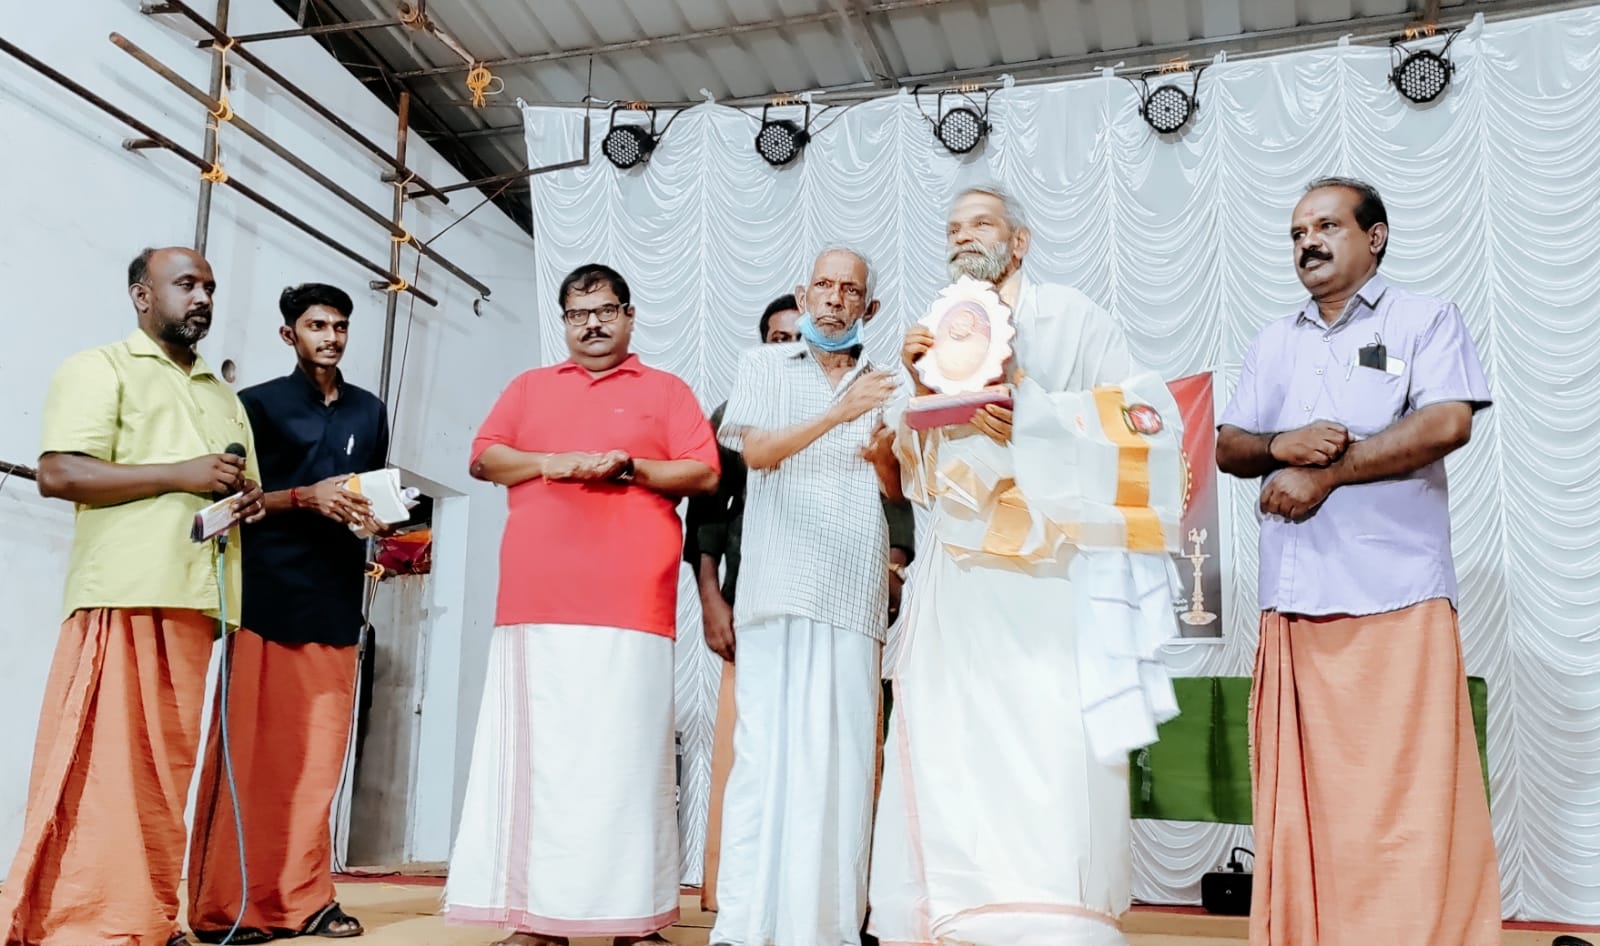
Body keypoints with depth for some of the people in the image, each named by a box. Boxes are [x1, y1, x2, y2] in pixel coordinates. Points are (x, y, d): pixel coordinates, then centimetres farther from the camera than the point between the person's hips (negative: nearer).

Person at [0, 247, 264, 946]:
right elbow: (59, 473, -8)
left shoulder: (223, 397, 26)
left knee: (166, 764, 6)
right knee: (106, 763, -7)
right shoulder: (99, 369, 4)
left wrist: (251, 499, 6)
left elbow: (242, 487, 30)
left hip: (195, 598, 6)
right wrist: (180, 475, -13)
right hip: (125, 595, -6)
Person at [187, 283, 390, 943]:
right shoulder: (258, 404, 6)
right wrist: (306, 498, -14)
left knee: (319, 752, 2)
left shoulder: (369, 412, 18)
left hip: (337, 598, 4)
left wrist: (373, 516, -1)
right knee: (250, 748, -4)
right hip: (266, 593, -3)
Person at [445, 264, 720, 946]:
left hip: (629, 601, -2)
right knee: (535, 749, 0)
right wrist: (551, 463, -4)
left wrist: (628, 465, -8)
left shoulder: (665, 391, 15)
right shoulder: (530, 386, 23)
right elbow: (484, 458, 13)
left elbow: (704, 474, 6)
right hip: (536, 599, 3)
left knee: (624, 753, -6)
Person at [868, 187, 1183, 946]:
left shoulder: (1071, 317, 3)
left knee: (1052, 747, -10)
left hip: (1049, 573, -4)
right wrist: (922, 391, 0)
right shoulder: (939, 338, 18)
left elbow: (1142, 417, -5)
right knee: (951, 749, 1)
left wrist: (1032, 404, -14)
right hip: (958, 580, 5)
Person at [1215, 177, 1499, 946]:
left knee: (1404, 796, -5)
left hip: (1395, 596, -4)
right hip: (1293, 599, 5)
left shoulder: (1425, 319, 6)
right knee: (1301, 796, 6)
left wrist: (1327, 472, -10)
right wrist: (1280, 446, -7)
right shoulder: (1273, 343, 20)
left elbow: (1447, 422, -9)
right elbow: (1226, 447, 15)